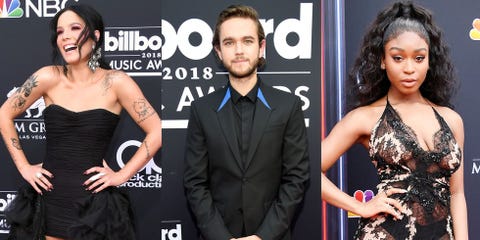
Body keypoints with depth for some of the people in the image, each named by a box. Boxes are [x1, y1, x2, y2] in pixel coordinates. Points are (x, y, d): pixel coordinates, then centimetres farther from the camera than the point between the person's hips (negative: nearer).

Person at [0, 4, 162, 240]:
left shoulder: (115, 82, -8)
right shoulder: (49, 77, -4)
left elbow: (156, 132, -7)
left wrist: (122, 175, -8)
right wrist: (23, 166, 3)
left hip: (94, 203, -2)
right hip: (49, 199, 2)